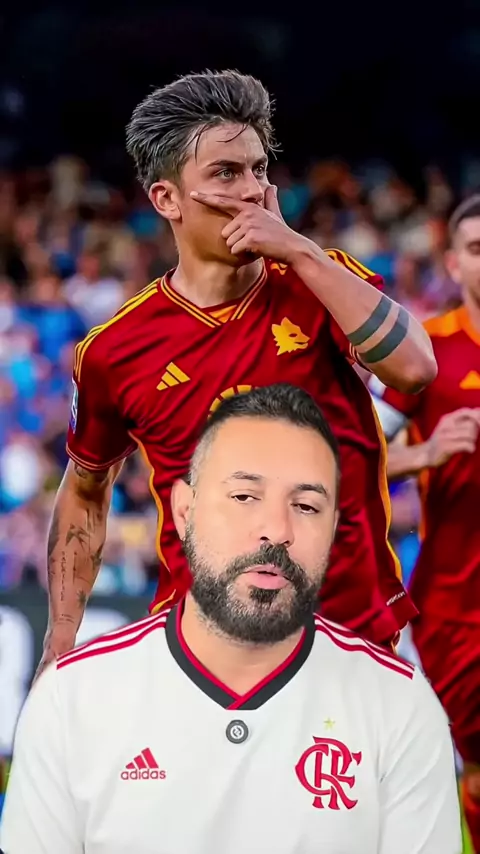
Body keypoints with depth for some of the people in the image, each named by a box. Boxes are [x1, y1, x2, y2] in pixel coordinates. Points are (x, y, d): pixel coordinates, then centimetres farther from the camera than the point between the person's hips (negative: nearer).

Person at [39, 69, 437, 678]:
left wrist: (300, 252, -19)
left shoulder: (324, 282, -1)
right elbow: (85, 491, 12)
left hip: (357, 626, 1)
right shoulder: (114, 351, -2)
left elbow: (414, 368, -19)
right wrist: (61, 645, 5)